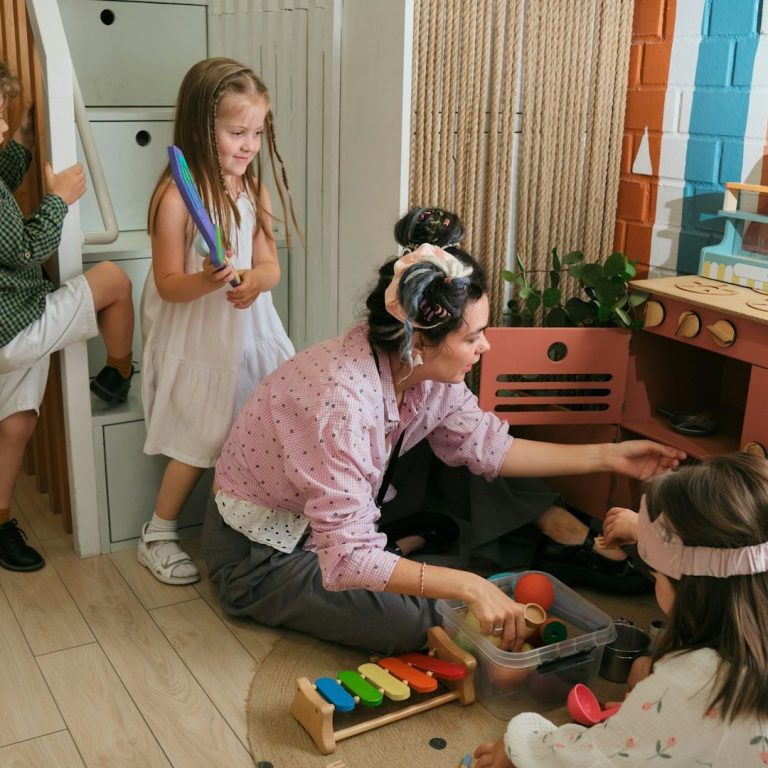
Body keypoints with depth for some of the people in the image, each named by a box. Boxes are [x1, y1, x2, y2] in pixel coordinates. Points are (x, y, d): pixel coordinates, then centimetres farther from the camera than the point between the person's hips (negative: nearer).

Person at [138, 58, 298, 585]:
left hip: (247, 330, 5)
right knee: (201, 442, 3)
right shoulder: (176, 195, -19)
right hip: (195, 339, -5)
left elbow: (270, 264, -2)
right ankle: (157, 538, 23)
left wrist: (253, 280, -25)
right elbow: (167, 284, -15)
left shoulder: (254, 190, -1)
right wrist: (208, 281, -35)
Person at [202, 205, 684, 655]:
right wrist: (468, 586, -37)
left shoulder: (426, 370, -14)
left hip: (342, 517, 7)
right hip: (261, 557, -7)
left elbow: (489, 448, -1)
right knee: (414, 621, -25)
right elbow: (348, 559, -34)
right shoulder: (341, 401, -37)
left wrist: (607, 456, -1)